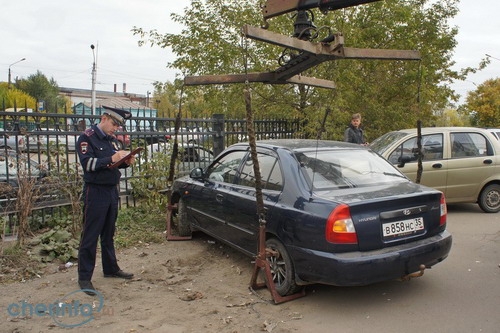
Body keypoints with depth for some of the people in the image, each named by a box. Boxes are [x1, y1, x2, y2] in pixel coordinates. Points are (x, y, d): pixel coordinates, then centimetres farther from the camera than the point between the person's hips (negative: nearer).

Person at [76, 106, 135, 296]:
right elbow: (87, 164, -19)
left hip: (112, 190, 8)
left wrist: (126, 161, -3)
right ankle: (84, 277, 8)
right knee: (90, 236, -1)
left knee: (108, 234, 17)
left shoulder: (110, 139, 13)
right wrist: (111, 159, -27)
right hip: (95, 192, -7)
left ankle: (111, 269, 29)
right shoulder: (87, 138, -9)